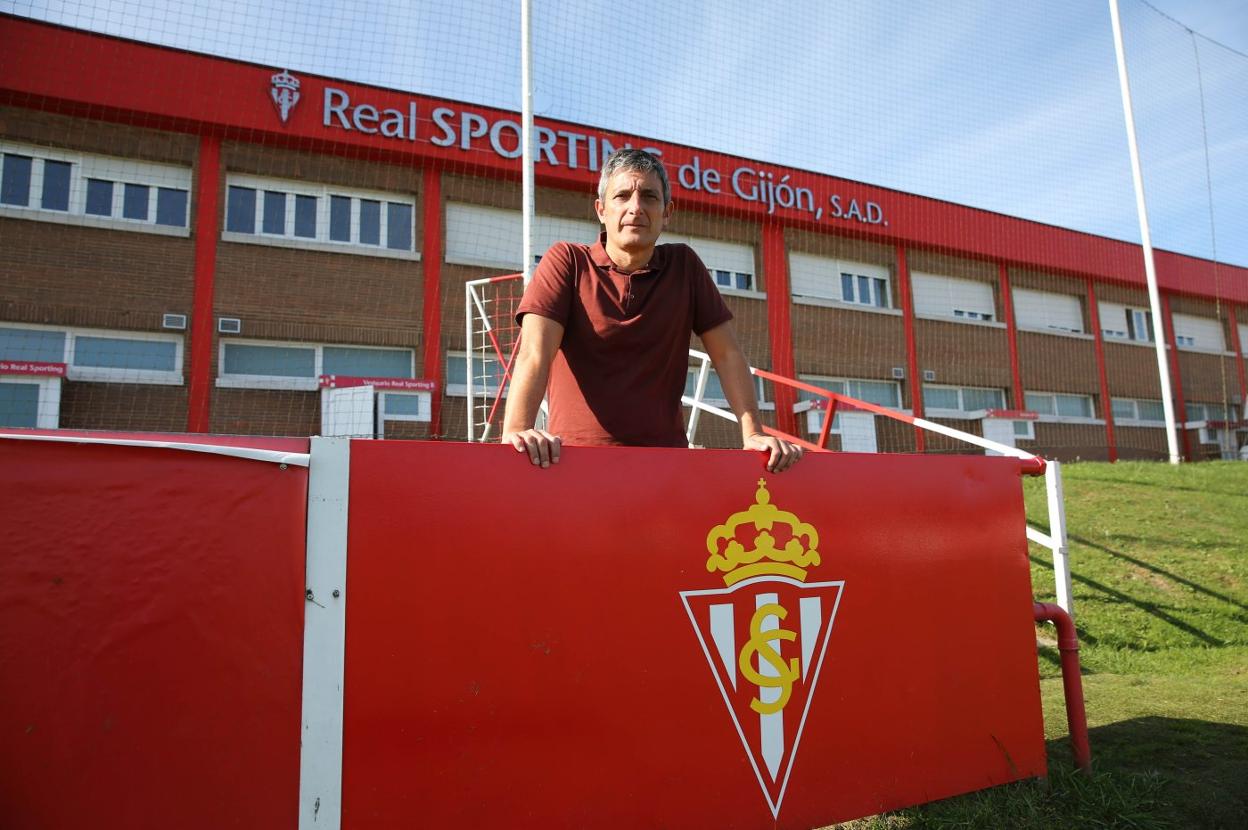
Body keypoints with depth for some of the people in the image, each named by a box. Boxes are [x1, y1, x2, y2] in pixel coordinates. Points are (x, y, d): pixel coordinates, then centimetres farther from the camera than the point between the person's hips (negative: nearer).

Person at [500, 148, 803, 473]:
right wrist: (516, 432, -29)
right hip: (576, 455, -2)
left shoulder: (684, 266, 9)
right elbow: (534, 352, -13)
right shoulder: (566, 261, 0)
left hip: (665, 449, 2)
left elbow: (727, 354, 8)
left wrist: (753, 435, -4)